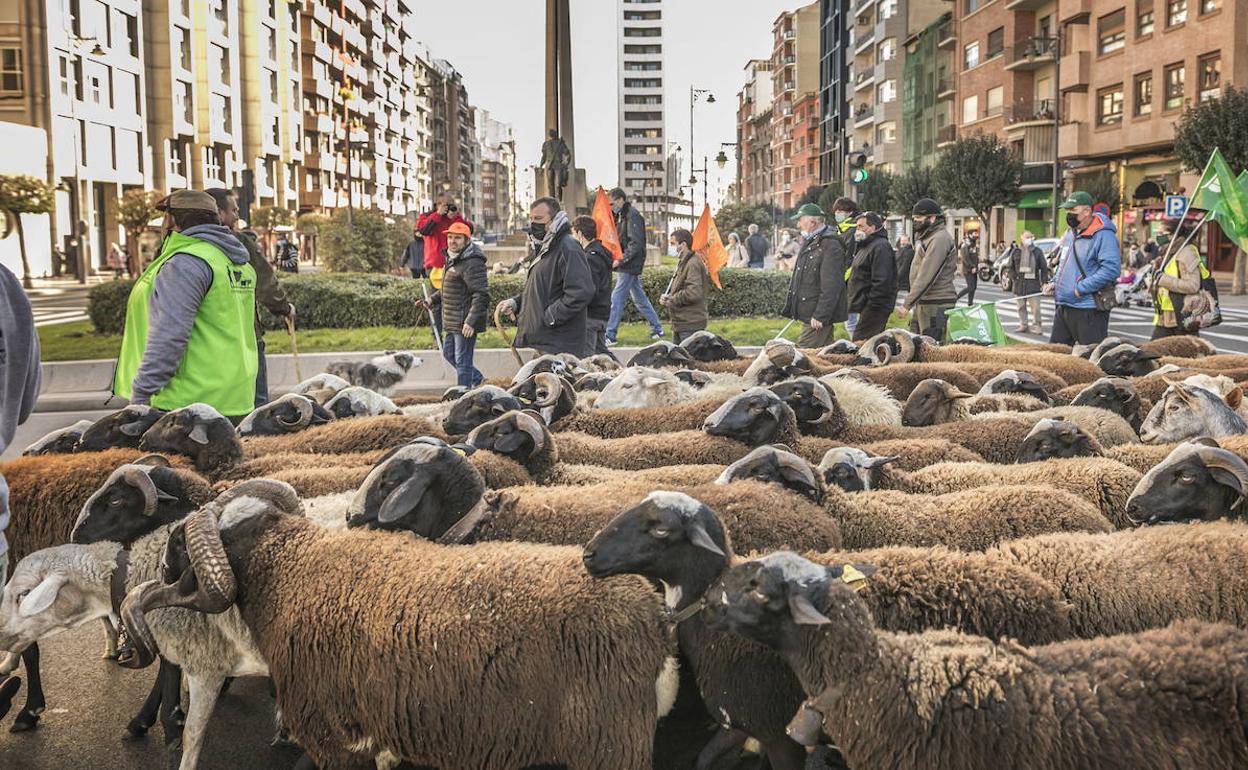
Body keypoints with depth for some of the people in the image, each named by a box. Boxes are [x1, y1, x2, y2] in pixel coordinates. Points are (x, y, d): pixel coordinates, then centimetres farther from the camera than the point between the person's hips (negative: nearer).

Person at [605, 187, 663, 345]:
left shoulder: (632, 216, -13)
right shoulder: (621, 216, 16)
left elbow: (635, 244, -21)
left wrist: (620, 260, -25)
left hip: (629, 267, -10)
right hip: (626, 267, 10)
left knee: (616, 299, -9)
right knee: (639, 298, 15)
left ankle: (609, 335, -8)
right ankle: (657, 330, 23)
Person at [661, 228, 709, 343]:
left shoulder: (693, 264, -17)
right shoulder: (683, 263, 16)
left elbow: (693, 293, -27)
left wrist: (671, 300, -14)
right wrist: (666, 297, 4)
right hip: (679, 324, 10)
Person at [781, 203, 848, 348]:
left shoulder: (831, 246, -16)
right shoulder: (809, 243, 17)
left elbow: (831, 286, -22)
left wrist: (820, 316, -24)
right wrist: (790, 307, 23)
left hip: (818, 319, -10)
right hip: (807, 314, 10)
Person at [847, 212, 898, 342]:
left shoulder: (880, 247, -14)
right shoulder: (865, 246, 21)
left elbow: (881, 281, -22)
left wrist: (872, 304, -22)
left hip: (875, 307, -11)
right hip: (867, 306, 11)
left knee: (860, 340, -15)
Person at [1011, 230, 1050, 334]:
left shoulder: (1037, 251, 4)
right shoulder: (1016, 251, 7)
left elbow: (1044, 267, 4)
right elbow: (1011, 266, 13)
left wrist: (1044, 281, -2)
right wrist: (1015, 276, 0)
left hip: (1033, 283, -2)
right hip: (1019, 283, 2)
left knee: (1035, 306, -6)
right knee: (1021, 306, 8)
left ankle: (1037, 325, 1)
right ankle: (1023, 324, 17)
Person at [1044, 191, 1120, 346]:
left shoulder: (1104, 235, -14)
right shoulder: (1070, 235, 15)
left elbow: (1111, 269, -24)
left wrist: (1081, 288, -22)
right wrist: (1054, 283, 10)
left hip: (1089, 310, -9)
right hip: (1063, 307, 9)